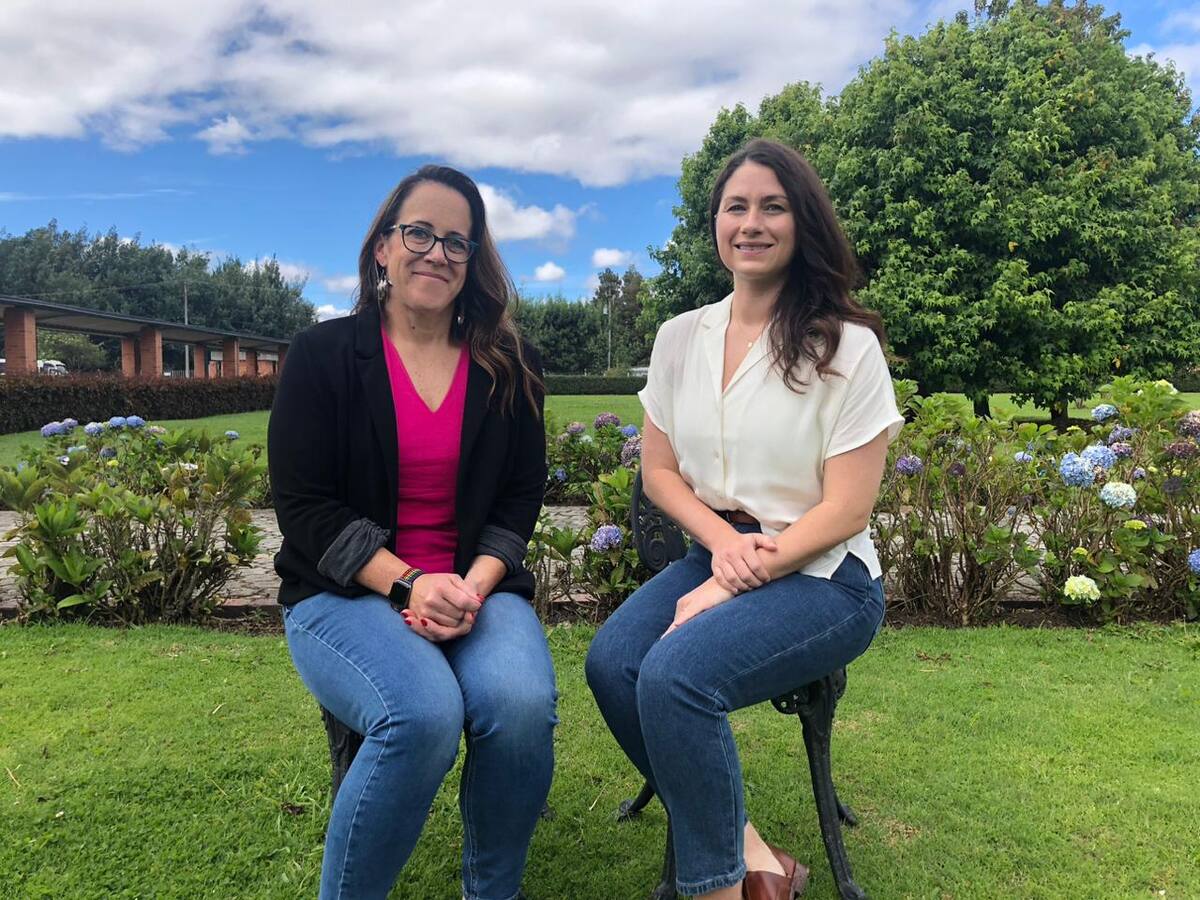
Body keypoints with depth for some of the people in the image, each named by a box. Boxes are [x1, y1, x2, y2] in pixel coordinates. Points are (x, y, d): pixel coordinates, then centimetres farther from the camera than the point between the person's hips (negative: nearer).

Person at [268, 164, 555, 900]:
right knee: (423, 714, -32)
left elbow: (521, 496, 5)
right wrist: (409, 584, -18)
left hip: (475, 586, 3)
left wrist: (473, 585, -14)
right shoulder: (325, 355, 0)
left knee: (522, 702, -29)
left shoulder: (511, 366, 7)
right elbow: (304, 504, -5)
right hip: (346, 592, -2)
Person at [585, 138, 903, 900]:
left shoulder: (847, 346, -9)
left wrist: (733, 584, -17)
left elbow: (845, 508, -11)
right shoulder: (681, 338, 5)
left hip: (823, 577, -5)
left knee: (675, 672, -29)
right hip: (715, 556, 5)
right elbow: (659, 470, 8)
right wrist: (722, 541, -11)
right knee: (611, 662, -22)